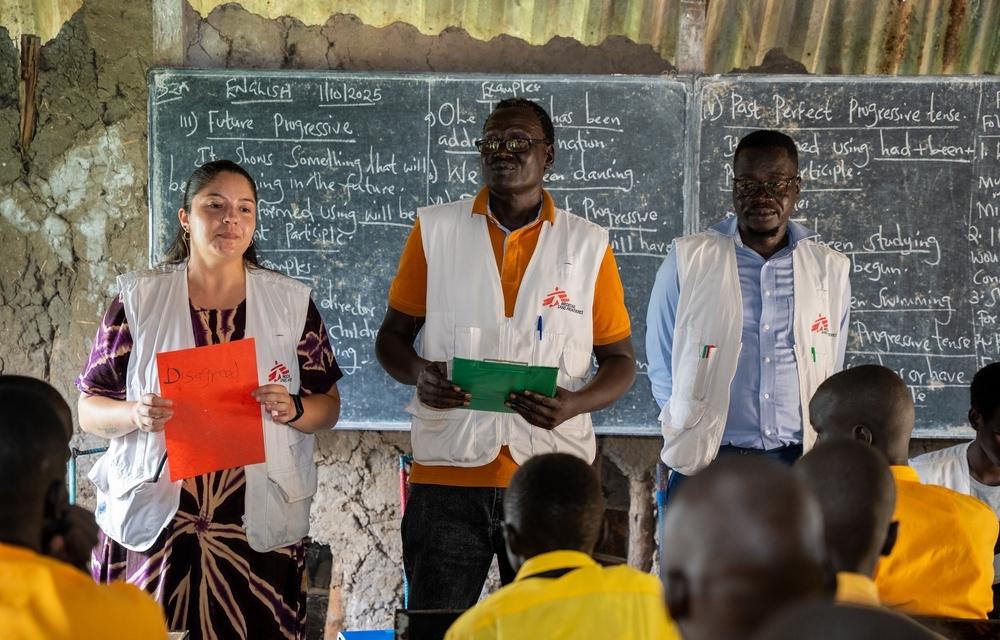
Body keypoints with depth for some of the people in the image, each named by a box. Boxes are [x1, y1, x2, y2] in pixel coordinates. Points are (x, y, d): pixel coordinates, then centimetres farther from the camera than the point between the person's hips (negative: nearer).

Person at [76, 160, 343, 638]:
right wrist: (135, 415, -15)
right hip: (151, 526, -1)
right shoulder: (139, 299, 4)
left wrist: (293, 411, -11)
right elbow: (89, 410, 5)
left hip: (259, 528, 1)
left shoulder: (291, 302, 8)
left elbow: (328, 406, 10)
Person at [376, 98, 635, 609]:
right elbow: (392, 336, 10)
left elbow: (619, 360, 8)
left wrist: (573, 404, -13)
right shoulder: (434, 231, 4)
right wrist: (419, 374, -13)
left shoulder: (588, 246, 3)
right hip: (447, 474, 0)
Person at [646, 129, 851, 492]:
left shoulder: (830, 271, 11)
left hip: (798, 463, 2)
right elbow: (662, 369, 9)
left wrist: (818, 457, 10)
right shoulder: (687, 262, 5)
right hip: (708, 464, -1)